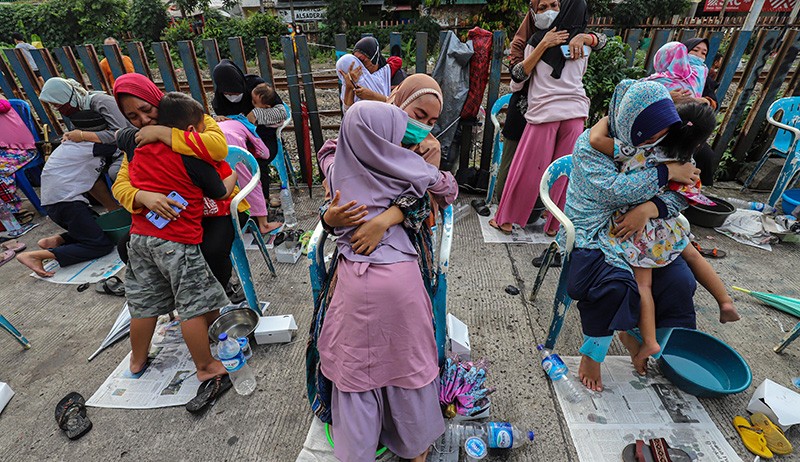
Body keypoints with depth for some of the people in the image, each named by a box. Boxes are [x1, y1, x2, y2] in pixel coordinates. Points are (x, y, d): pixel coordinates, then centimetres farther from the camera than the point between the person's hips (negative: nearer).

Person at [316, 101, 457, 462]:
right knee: (408, 359, 19)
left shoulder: (337, 169, 3)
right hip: (400, 278, -1)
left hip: (355, 280, 1)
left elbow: (328, 152, 27)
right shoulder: (408, 169, -5)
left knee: (356, 364, 18)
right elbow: (449, 189, 11)